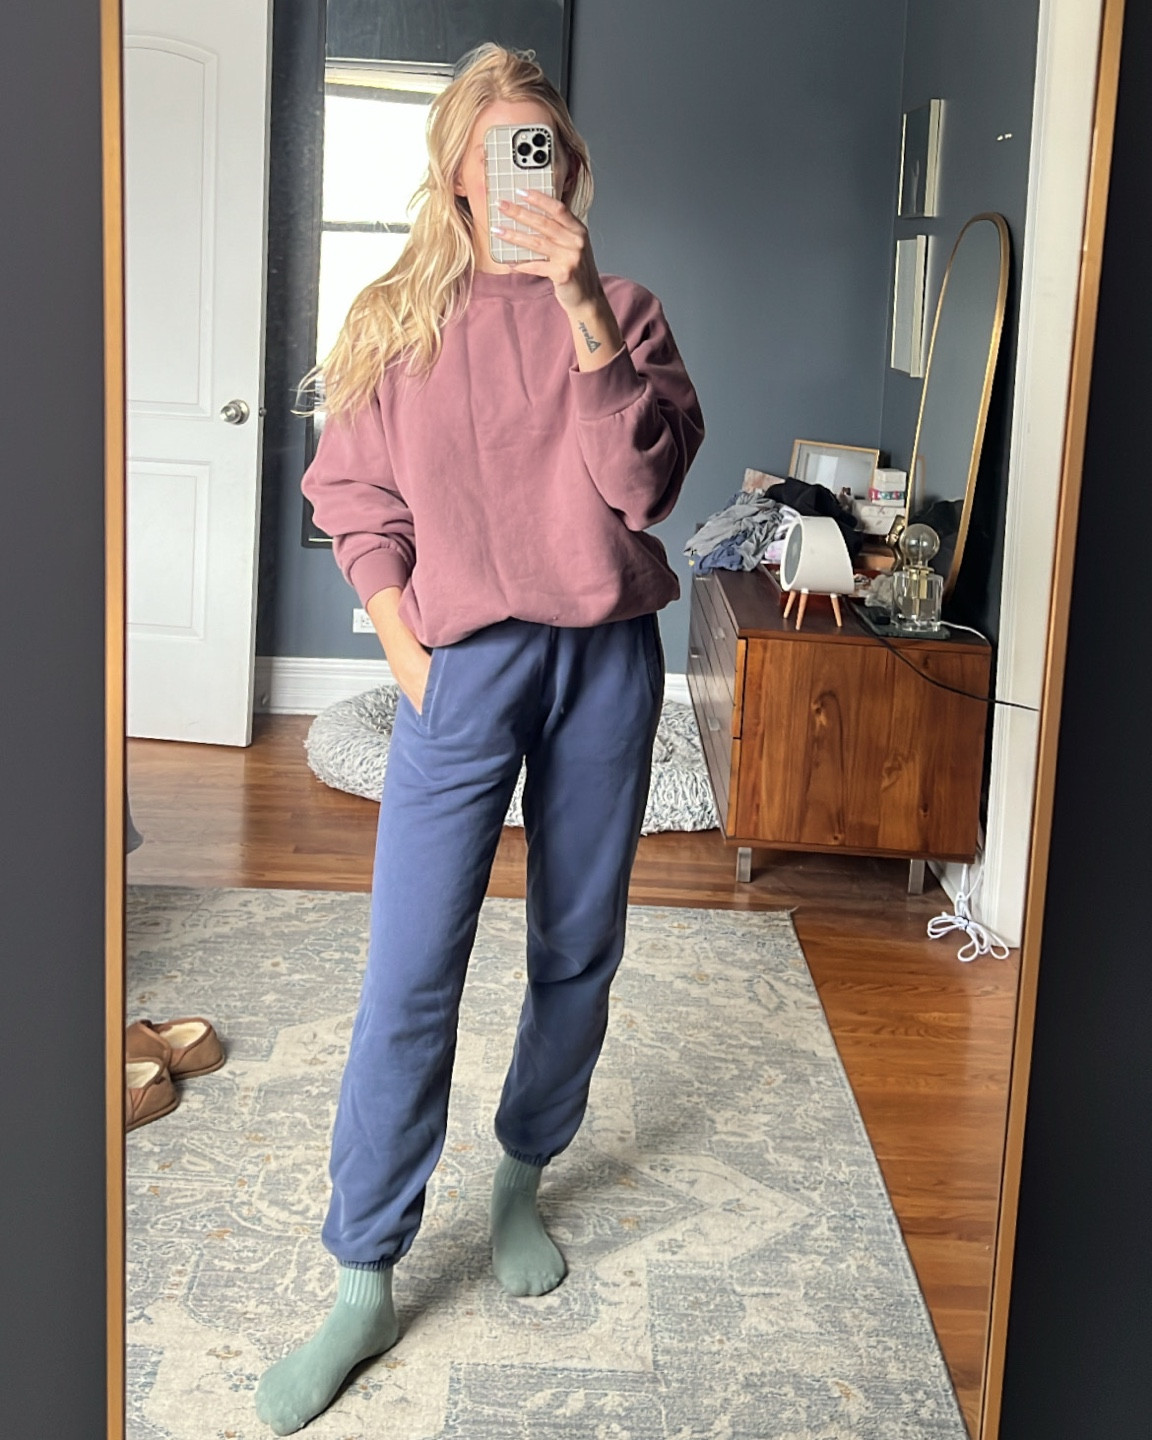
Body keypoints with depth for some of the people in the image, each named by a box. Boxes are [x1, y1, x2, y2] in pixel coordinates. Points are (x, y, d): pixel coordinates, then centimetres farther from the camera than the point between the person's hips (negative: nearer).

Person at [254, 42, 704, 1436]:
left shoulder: (620, 311, 4)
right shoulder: (394, 321, 4)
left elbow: (643, 483, -10)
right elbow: (355, 502, 6)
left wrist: (582, 305, -18)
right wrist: (405, 645, -6)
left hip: (605, 654, 2)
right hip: (464, 660, -1)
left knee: (578, 948, 11)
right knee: (410, 975, -6)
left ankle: (522, 1179, 34)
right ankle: (362, 1284, 5)